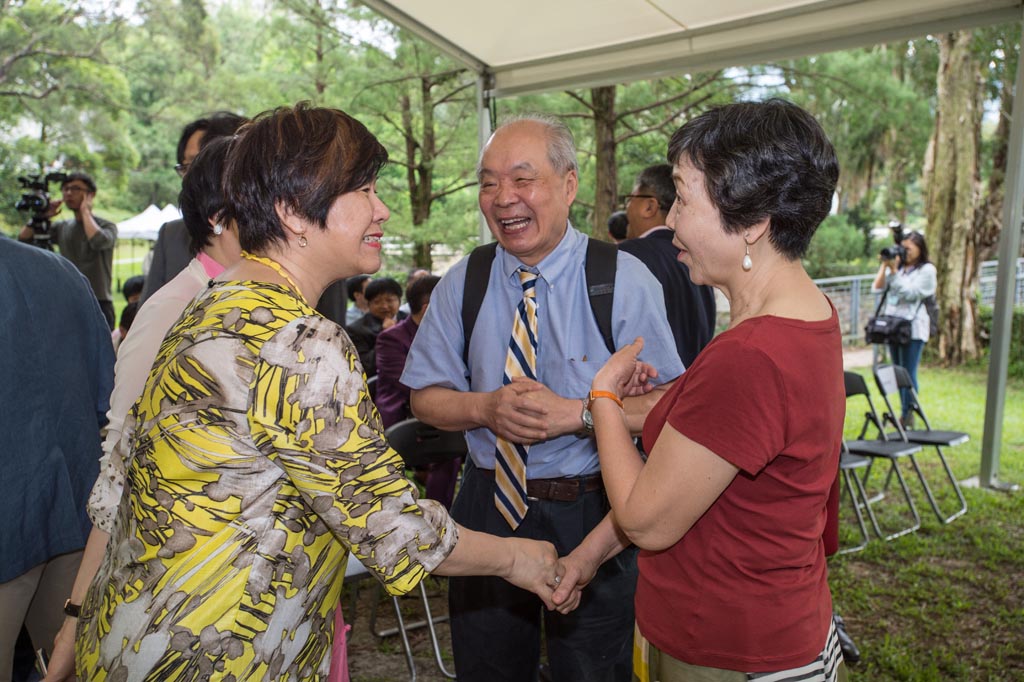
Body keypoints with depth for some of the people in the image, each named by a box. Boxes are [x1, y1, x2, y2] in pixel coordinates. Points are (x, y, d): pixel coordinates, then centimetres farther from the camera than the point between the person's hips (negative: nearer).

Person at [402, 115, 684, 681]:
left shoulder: (625, 281, -12)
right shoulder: (461, 285, -1)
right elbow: (426, 398, 2)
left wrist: (576, 413, -26)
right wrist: (485, 408, -18)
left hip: (594, 516, -3)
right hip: (487, 507, 3)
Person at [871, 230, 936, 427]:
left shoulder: (927, 270, -2)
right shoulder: (898, 266, 13)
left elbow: (909, 293, -12)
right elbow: (877, 288, 6)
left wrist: (894, 271, -14)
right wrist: (884, 266, -2)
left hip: (913, 327, -6)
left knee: (908, 373, -6)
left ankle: (907, 416, 1)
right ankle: (904, 412, 20)